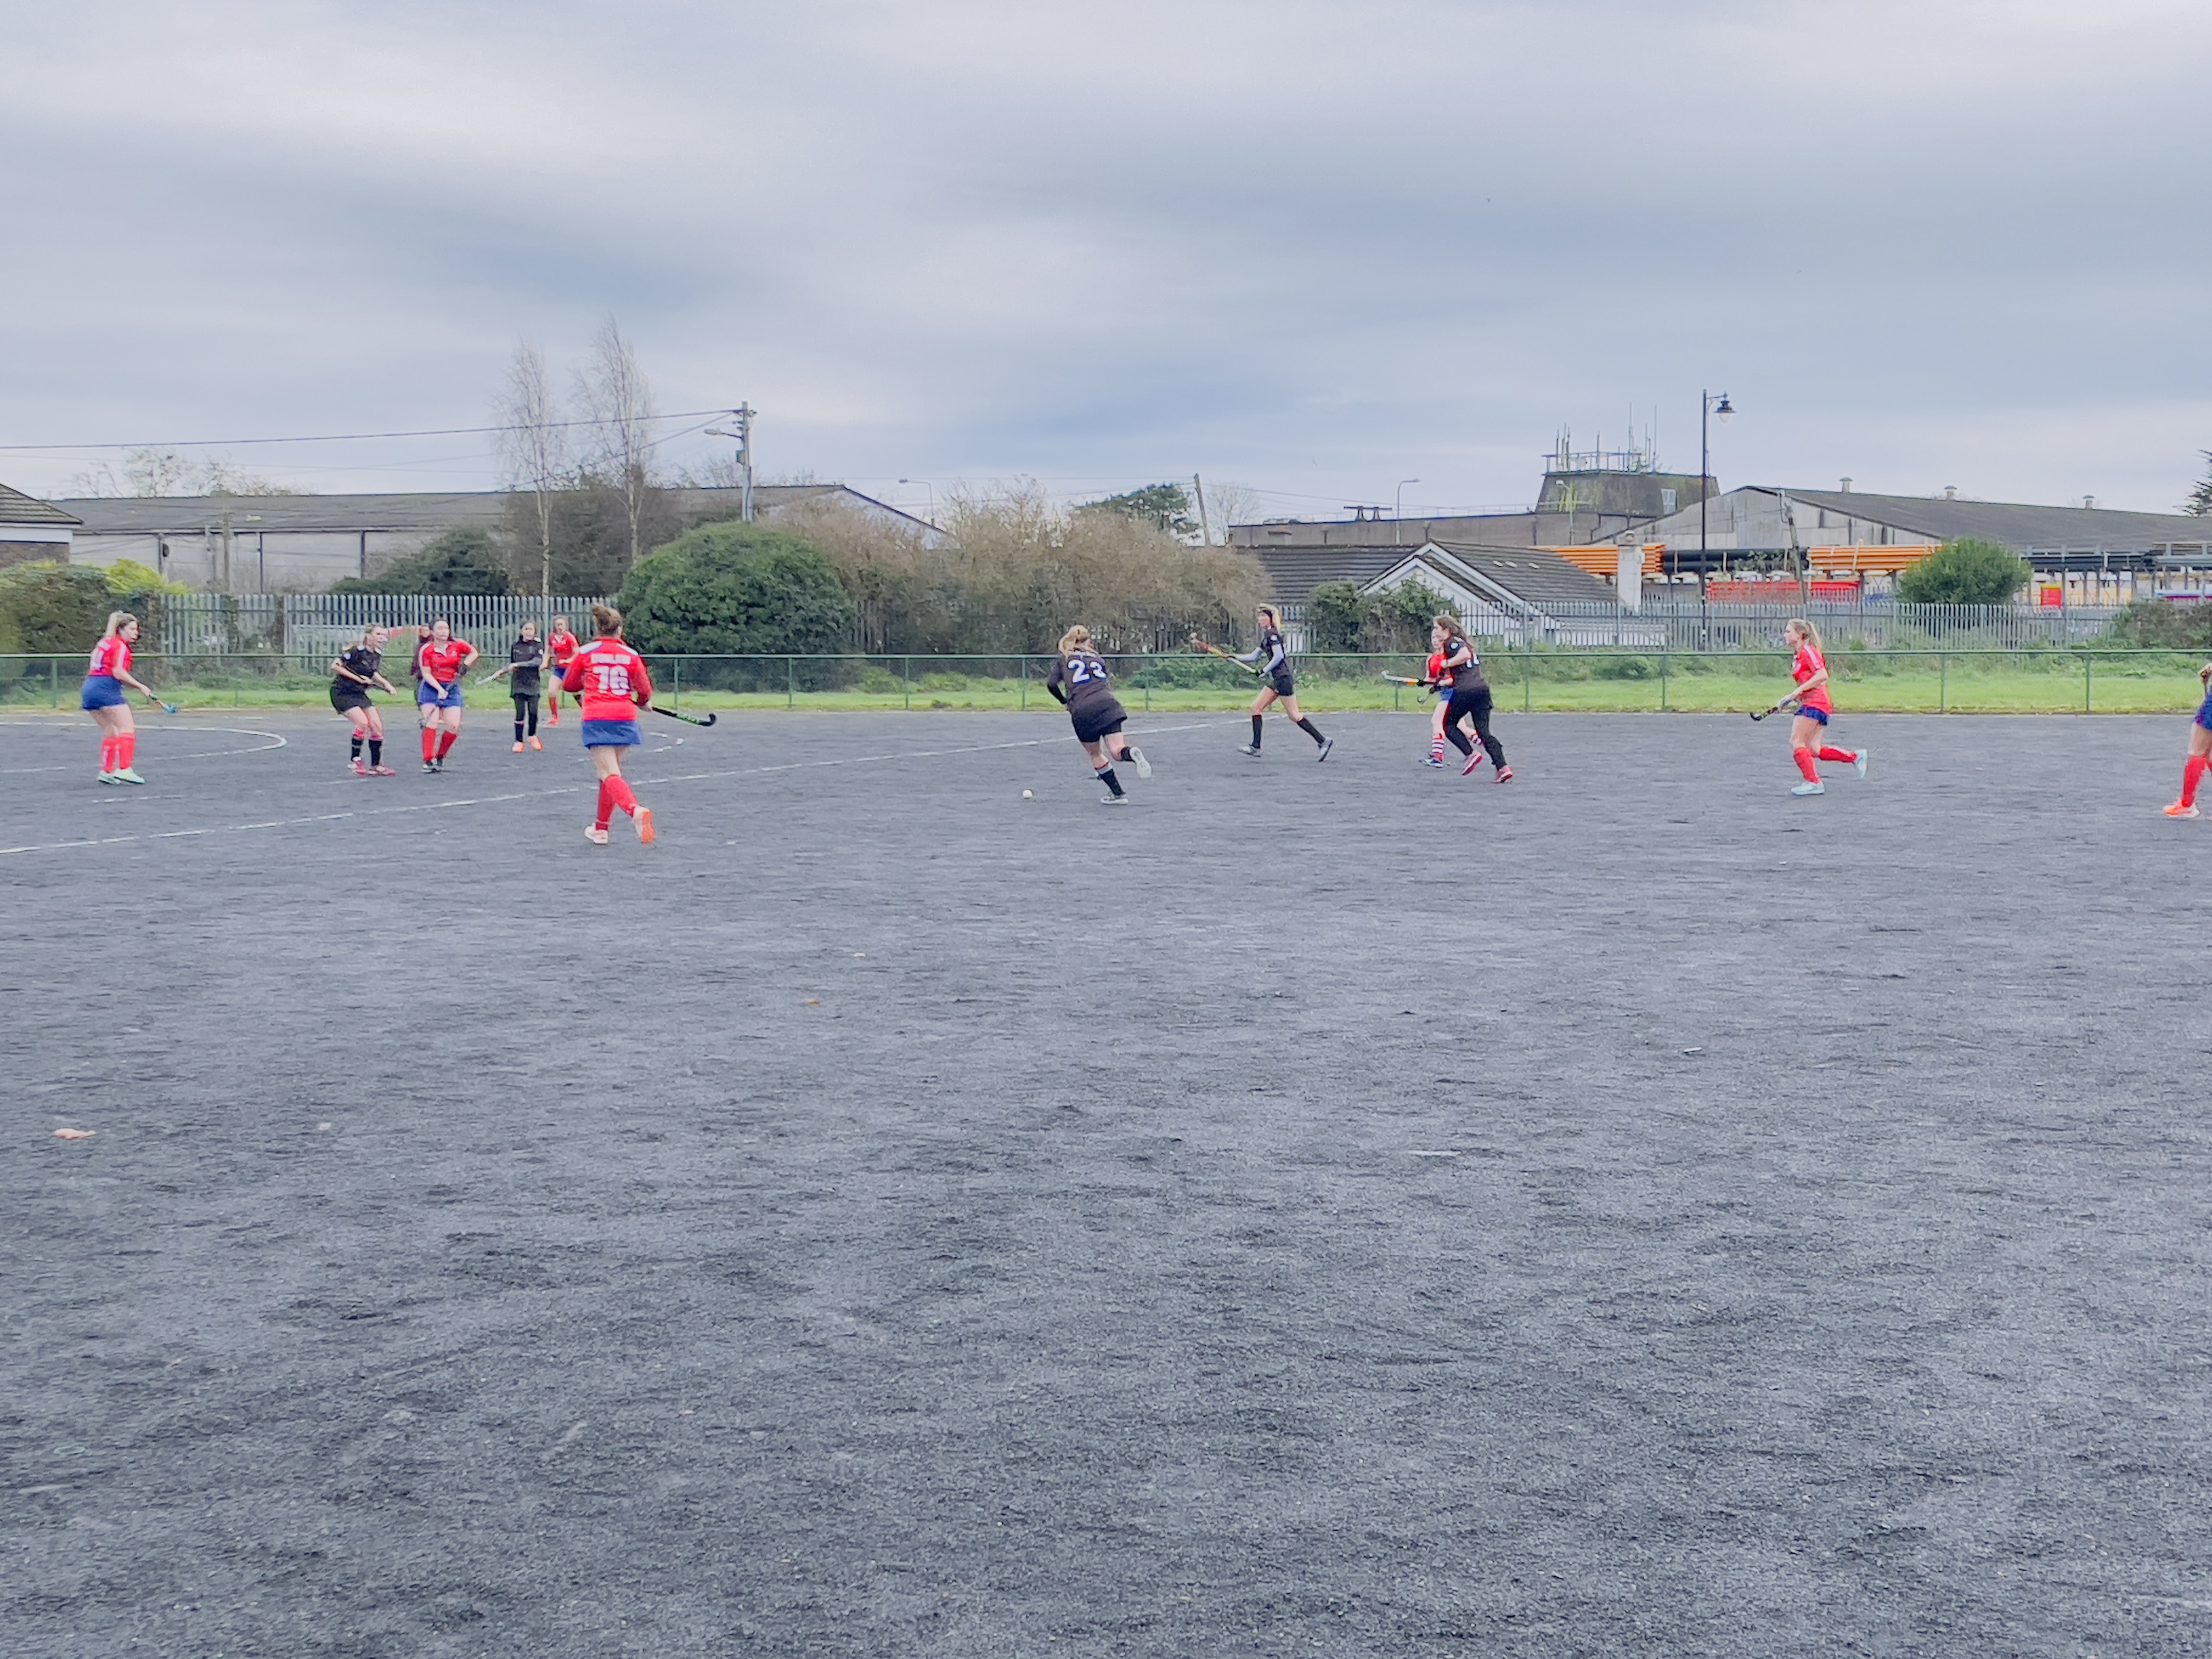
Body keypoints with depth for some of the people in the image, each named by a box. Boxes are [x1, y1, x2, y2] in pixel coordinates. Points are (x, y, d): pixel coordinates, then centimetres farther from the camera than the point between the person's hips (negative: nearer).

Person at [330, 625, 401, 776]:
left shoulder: (377, 654, 5)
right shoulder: (357, 650, -18)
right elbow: (335, 666, -19)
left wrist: (387, 684, 6)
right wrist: (358, 678, -19)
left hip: (359, 694, 8)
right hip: (342, 693, -8)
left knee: (377, 725, -2)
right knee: (363, 722, -23)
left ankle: (376, 766, 7)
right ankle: (356, 761, -7)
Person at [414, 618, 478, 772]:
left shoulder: (457, 645, -1)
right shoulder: (426, 650, -8)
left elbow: (474, 652, 14)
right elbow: (426, 674, -10)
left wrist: (465, 666, -1)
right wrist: (440, 689, -20)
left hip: (452, 688, 3)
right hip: (431, 688, -3)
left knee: (454, 727, -7)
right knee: (431, 723, -14)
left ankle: (440, 757, 12)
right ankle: (428, 761, -11)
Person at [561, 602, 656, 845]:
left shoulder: (585, 653, 2)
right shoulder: (631, 656, 5)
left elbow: (568, 684, 13)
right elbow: (645, 691, 6)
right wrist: (641, 702, 29)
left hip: (596, 718, -3)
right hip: (625, 717, 3)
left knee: (610, 775, -10)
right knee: (610, 773, 19)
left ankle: (636, 811, -38)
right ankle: (601, 829, 27)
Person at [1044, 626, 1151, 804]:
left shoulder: (1064, 660, 18)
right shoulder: (1098, 658, 24)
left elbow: (1051, 684, 11)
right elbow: (1108, 682, 20)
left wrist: (1064, 702, 26)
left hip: (1082, 711, -1)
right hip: (1107, 703, 1)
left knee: (1095, 755, 15)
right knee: (1117, 750, -7)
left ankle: (1118, 794, 13)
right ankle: (1133, 753, -41)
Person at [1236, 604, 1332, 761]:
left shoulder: (1272, 633, -12)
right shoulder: (1267, 634, 18)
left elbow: (1279, 656, -20)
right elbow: (1255, 655, 23)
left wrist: (1264, 670, -13)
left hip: (1283, 678, -10)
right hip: (1276, 680, 10)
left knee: (1294, 716, -9)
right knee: (1256, 708, 7)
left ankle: (1323, 741, -5)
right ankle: (1255, 747, 7)